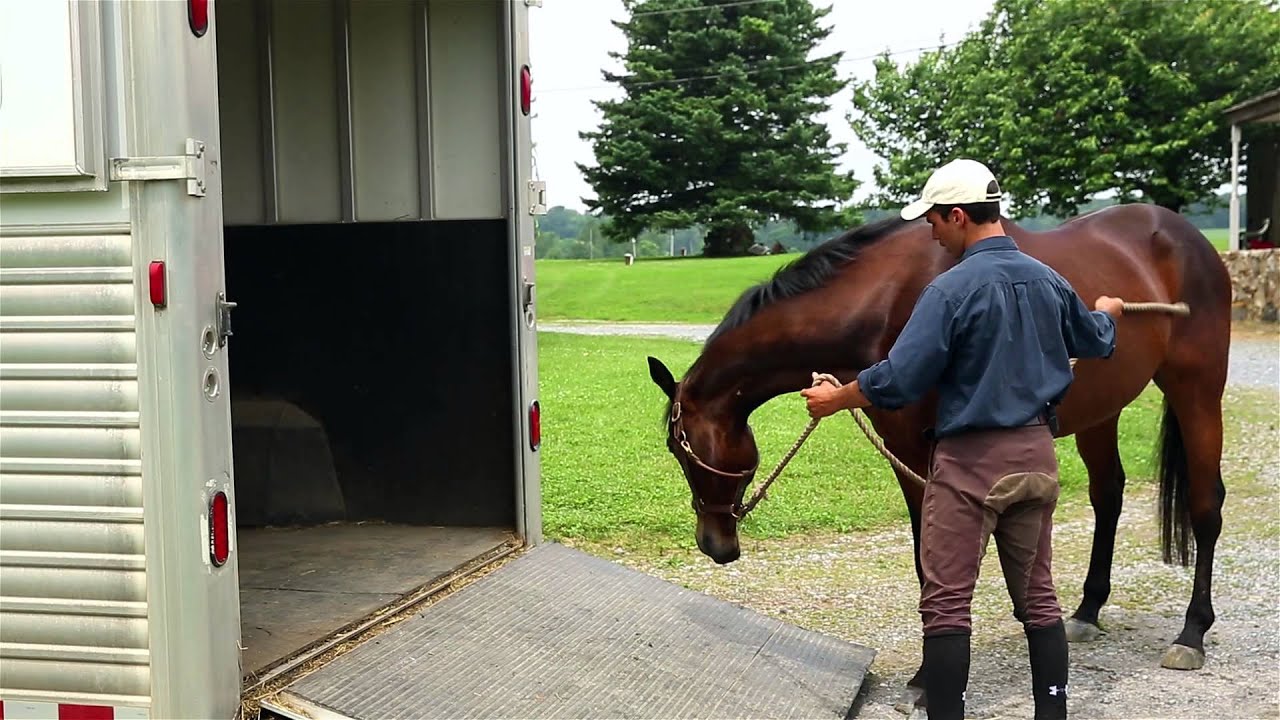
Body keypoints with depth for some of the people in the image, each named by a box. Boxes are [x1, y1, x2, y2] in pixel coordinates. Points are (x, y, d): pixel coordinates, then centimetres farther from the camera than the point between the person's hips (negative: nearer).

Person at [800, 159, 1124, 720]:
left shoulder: (952, 289, -17)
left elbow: (898, 380, -19)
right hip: (1037, 454, 7)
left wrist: (836, 399, -2)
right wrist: (1106, 311, 45)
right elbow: (1097, 342, 22)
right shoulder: (1048, 281, 4)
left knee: (946, 603, 1)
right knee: (1038, 596, 16)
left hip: (970, 461, -7)